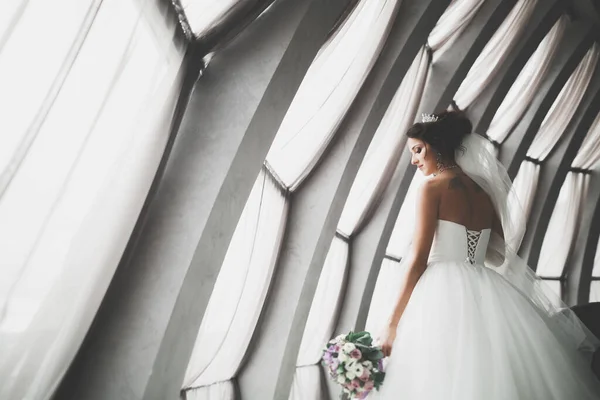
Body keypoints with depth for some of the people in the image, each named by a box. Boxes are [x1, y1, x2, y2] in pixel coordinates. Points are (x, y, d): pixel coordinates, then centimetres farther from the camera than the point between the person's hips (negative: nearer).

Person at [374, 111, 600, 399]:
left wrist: (394, 323, -9)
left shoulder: (433, 187, -8)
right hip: (485, 294, 8)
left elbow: (418, 260, -13)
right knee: (496, 376, 15)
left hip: (444, 296, -8)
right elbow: (501, 254, 17)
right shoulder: (484, 190, 12)